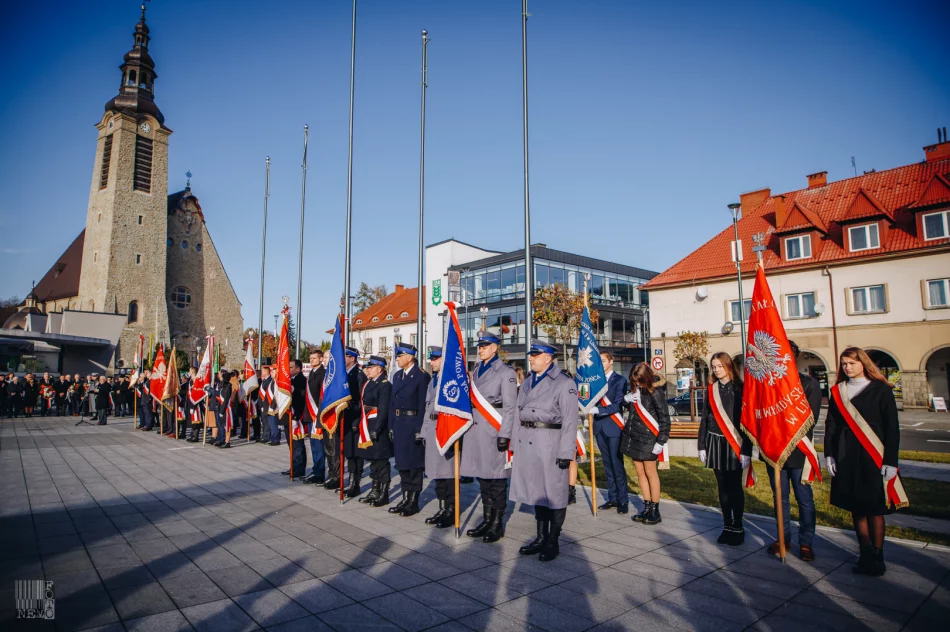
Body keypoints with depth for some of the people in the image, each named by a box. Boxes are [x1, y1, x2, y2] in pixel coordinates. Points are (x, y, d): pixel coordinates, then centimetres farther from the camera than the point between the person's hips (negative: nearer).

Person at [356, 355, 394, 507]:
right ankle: (375, 490, 26)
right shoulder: (367, 384, 15)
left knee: (381, 460, -1)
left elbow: (384, 410, -18)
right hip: (368, 428, 9)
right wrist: (359, 423, 11)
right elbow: (362, 405, 16)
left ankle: (383, 494, 8)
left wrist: (376, 429, -22)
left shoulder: (385, 385, -12)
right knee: (373, 459, 15)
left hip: (379, 428, -9)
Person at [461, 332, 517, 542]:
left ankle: (498, 524, 11)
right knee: (481, 475, 12)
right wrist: (468, 425, 13)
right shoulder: (477, 370, 15)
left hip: (493, 429, -7)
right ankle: (487, 519, 24)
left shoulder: (505, 372, -5)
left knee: (496, 477, 0)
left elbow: (510, 407, -9)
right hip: (475, 428, 7)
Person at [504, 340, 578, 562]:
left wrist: (566, 452, -15)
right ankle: (541, 537, 27)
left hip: (549, 442, -7)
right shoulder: (527, 381, 15)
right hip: (526, 442, 7)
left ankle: (553, 542, 17)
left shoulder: (564, 383, -7)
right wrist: (505, 434, 12)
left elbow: (570, 420, -12)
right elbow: (517, 410, 17)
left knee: (553, 492, 4)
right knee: (536, 490, 14)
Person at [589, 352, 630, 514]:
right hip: (599, 427, 5)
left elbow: (617, 405, -13)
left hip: (613, 427, -5)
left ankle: (623, 500, 5)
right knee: (607, 465, 12)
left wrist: (598, 410, -24)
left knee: (617, 464, -3)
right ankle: (612, 498, 19)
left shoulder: (620, 380, -4)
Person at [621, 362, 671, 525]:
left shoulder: (655, 392, -12)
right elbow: (628, 405, 20)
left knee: (650, 472, 2)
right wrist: (627, 398, -3)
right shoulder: (635, 388, 7)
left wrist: (661, 441, -15)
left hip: (647, 437, -7)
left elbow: (664, 418, -11)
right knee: (640, 472, 11)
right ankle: (647, 508, 21)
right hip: (633, 435, 7)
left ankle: (655, 511, 13)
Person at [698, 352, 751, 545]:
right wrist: (701, 446, 7)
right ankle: (727, 526, 19)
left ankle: (738, 528, 15)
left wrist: (746, 450, -12)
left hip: (734, 444, -4)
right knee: (722, 486, 10)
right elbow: (704, 419, 9)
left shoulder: (739, 389, -5)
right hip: (715, 442, 4)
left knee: (735, 487, 2)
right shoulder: (711, 390, 7)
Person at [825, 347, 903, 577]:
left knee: (874, 508, 3)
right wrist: (829, 454, 1)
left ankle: (877, 557, 18)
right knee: (856, 508, 9)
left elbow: (892, 428, -4)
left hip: (873, 457, -3)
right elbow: (830, 425, 8)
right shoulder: (838, 391, 7)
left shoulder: (881, 390, -3)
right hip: (846, 457, 3)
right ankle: (865, 555, 19)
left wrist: (890, 461, -9)